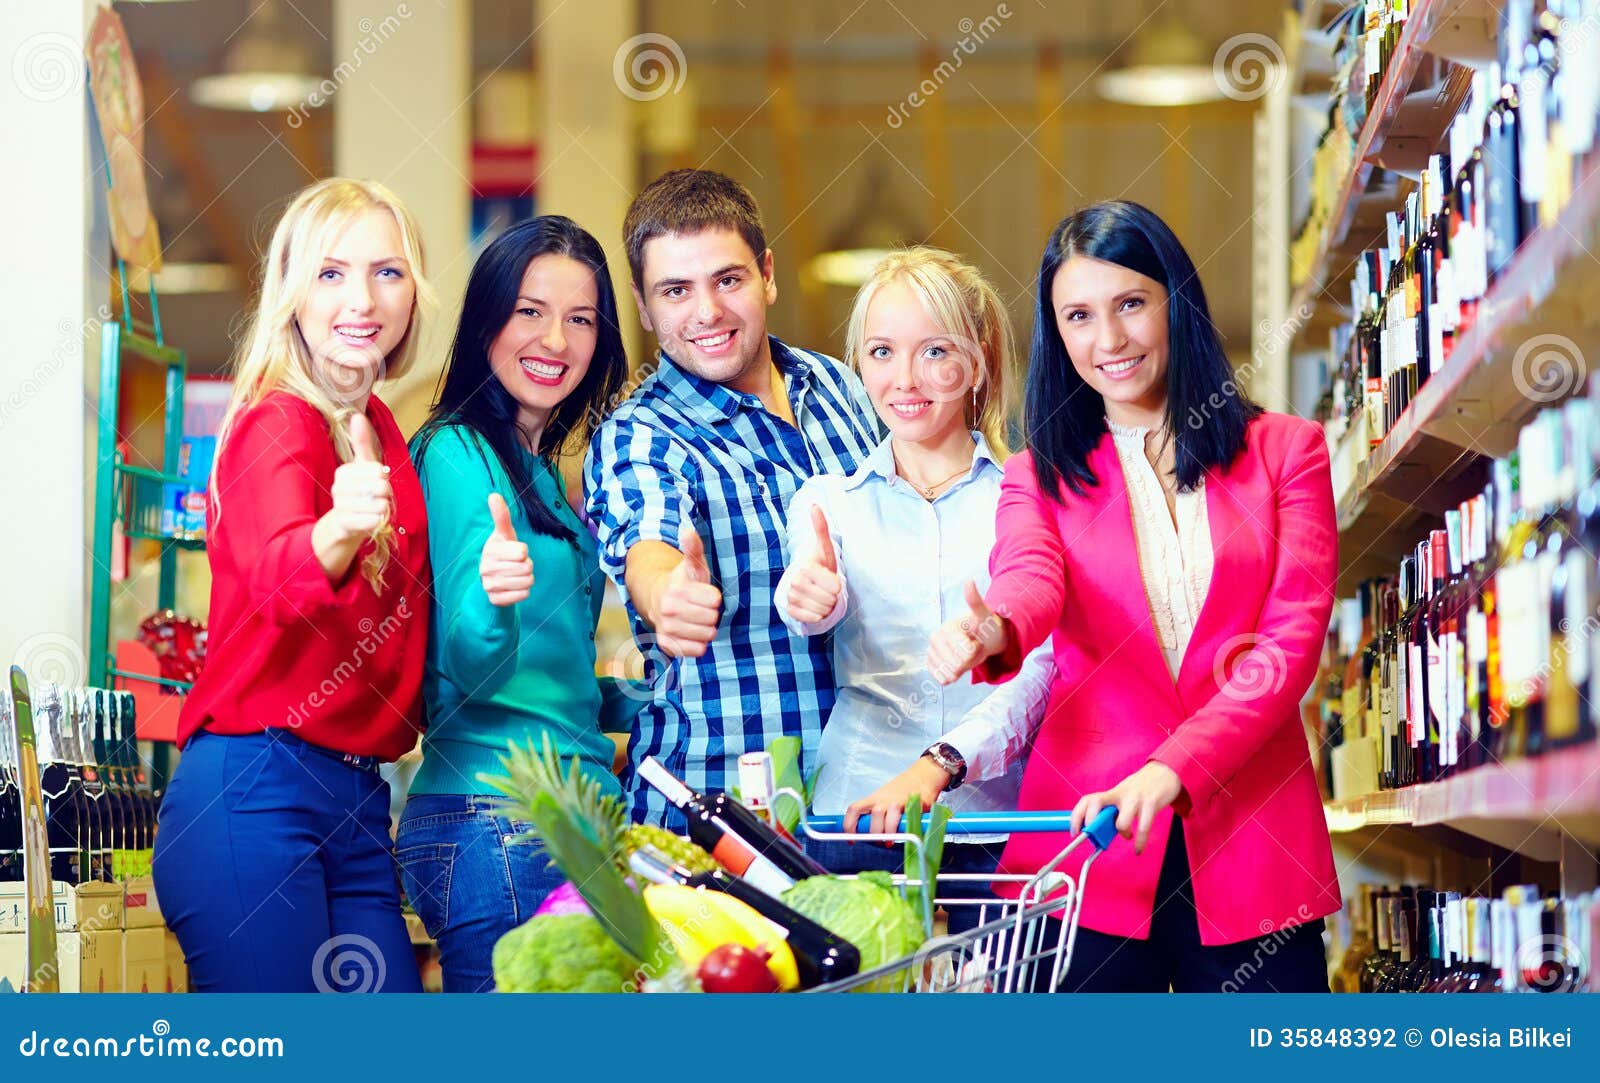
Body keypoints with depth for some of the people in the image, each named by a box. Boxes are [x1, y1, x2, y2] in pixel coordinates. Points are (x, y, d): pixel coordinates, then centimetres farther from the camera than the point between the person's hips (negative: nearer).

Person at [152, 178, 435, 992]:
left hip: (356, 801, 8)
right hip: (258, 792, -8)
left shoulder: (380, 430, 16)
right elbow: (277, 577, -28)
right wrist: (338, 533, -49)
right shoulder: (276, 422, -8)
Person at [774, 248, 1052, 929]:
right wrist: (806, 596, -34)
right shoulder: (827, 502, 12)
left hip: (1000, 833, -1)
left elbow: (1041, 670, -6)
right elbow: (822, 603, -9)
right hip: (856, 822, 1)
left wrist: (940, 765, -21)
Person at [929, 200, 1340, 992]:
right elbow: (1030, 579, -11)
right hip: (1088, 842, 0)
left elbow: (1292, 638, -2)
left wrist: (1171, 769, -16)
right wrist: (993, 632, -36)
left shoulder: (1285, 451, 9)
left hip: (1254, 841, 0)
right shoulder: (1040, 476, 12)